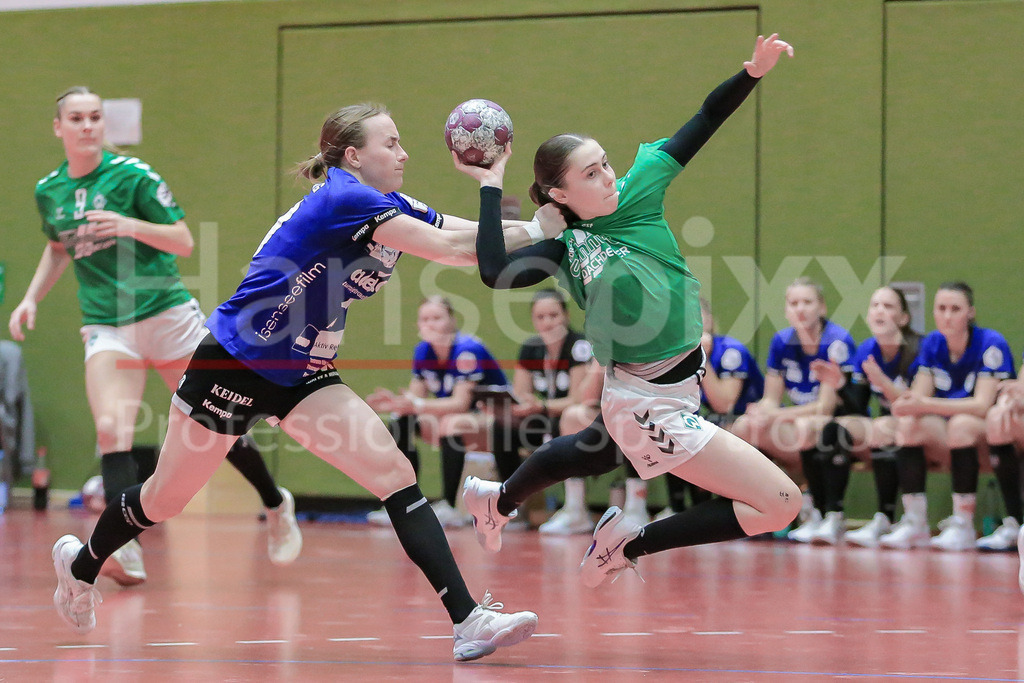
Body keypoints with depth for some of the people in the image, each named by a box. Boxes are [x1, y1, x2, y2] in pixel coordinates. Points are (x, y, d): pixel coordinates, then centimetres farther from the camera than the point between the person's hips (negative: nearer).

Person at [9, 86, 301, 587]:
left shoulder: (133, 175, -7)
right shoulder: (48, 191, 6)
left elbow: (184, 242, -8)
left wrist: (130, 225, -23)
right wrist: (32, 296, 12)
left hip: (167, 315, -3)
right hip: (106, 328, 3)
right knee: (111, 430, -21)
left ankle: (277, 506, 30)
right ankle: (126, 550, -28)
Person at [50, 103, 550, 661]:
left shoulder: (395, 210, 3)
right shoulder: (343, 198, -24)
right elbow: (451, 249, -28)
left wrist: (543, 225, -17)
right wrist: (539, 229, -22)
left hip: (301, 377, 7)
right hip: (232, 364, -7)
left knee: (395, 475, -12)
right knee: (165, 498, 10)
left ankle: (468, 621, -18)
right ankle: (81, 565, 40)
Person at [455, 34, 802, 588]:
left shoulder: (638, 192, -6)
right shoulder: (568, 251, -19)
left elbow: (706, 120, -5)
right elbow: (496, 273, -37)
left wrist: (753, 71, -20)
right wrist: (490, 185, -29)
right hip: (652, 408, -8)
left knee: (591, 454, 38)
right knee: (781, 503, -12)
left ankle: (496, 500, 63)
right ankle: (630, 543, -2)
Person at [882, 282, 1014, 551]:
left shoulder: (991, 344, -16)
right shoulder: (931, 344, 1)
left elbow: (982, 405, -25)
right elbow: (920, 396, -5)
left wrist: (925, 404, -34)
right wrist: (908, 404, -31)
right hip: (948, 444, 5)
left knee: (961, 424, -35)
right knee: (908, 425, -22)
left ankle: (963, 527, -32)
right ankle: (914, 525, -23)